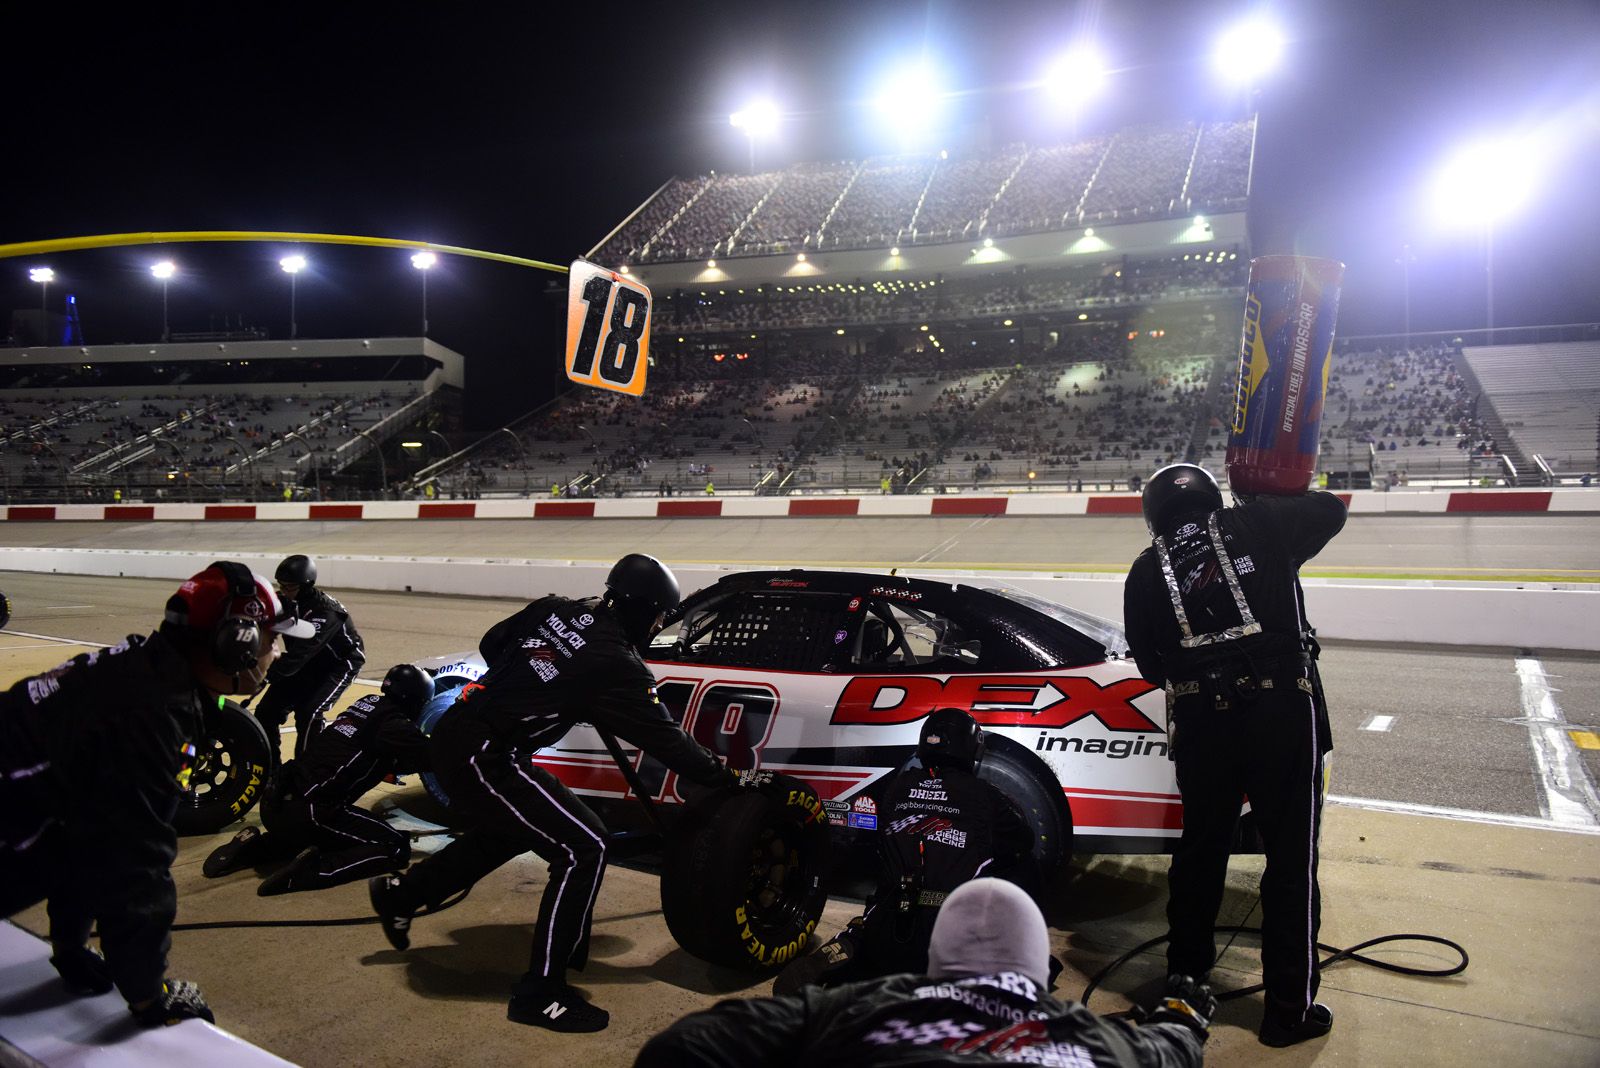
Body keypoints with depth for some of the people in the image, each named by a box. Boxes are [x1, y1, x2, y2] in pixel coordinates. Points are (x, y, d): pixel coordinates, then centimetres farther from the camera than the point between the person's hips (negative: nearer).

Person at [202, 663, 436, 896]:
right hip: (307, 812, -9)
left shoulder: (370, 702, 15)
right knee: (397, 849, -6)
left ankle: (252, 848, 18)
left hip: (276, 801, 9)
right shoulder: (395, 725, -8)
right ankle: (311, 871, -18)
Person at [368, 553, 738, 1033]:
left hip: (453, 733, 9)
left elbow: (491, 645, 18)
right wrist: (723, 777, 5)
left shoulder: (556, 608, 7)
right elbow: (665, 739, -6)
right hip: (484, 758, -9)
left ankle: (401, 892, 43)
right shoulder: (618, 665, -12)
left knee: (504, 831, 31)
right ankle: (540, 992, 2)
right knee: (583, 848, -5)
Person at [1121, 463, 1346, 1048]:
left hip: (1199, 723, 3)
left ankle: (1184, 976, 36)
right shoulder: (1259, 525, 4)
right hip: (1282, 713, -2)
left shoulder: (1145, 572, 9)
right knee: (1292, 857, 8)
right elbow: (1331, 508, 21)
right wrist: (1276, 501, 36)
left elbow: (1150, 665, 11)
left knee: (1200, 846, 19)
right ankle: (1290, 1010, 17)